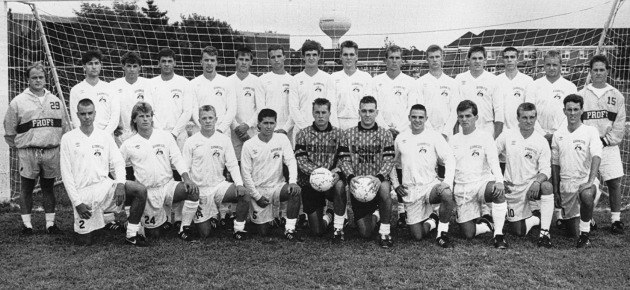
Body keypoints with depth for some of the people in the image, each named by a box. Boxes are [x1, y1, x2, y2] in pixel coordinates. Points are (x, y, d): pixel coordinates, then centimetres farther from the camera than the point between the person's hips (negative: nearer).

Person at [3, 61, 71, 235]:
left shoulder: (56, 101, 9)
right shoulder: (18, 101, 0)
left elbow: (65, 126, 12)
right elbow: (9, 129, 5)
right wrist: (17, 145, 6)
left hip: (51, 152, 2)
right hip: (28, 153, -2)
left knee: (48, 188, 10)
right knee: (26, 189, 5)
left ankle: (50, 223, 17)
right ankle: (26, 224, 15)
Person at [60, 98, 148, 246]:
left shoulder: (104, 136, 7)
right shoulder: (68, 138, -1)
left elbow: (118, 162, 5)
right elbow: (66, 173, -4)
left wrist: (120, 183, -15)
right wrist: (77, 202, -10)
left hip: (105, 185, 2)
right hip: (83, 192, -2)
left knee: (140, 190, -23)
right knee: (84, 241, -2)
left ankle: (131, 235, -12)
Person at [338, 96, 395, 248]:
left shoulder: (385, 134, 3)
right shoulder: (348, 134, 5)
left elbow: (389, 160, -6)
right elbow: (344, 160, 0)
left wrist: (379, 177, -26)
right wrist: (350, 177, -21)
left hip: (377, 181, -1)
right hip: (357, 185, 1)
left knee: (384, 187, -40)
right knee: (365, 233, -3)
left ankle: (385, 232, -20)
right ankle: (374, 215, 35)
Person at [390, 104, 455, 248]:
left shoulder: (434, 136, -2)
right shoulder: (400, 138, 6)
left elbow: (449, 159, -6)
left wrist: (447, 183, -19)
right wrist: (395, 183, 7)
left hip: (430, 185, -2)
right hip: (410, 191, 2)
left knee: (447, 194, -38)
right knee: (418, 236, -3)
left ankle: (442, 233, -15)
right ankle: (432, 221, 32)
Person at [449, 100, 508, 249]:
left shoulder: (485, 136, 2)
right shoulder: (453, 140, 12)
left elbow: (494, 161, -11)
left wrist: (499, 181, -28)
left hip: (482, 182, -2)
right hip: (461, 190, 3)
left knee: (498, 191, -39)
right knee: (468, 233, -7)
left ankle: (499, 234, -23)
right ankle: (489, 225, 27)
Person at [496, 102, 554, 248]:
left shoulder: (541, 141, -4)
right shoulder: (507, 135, -3)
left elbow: (546, 170, -7)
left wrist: (537, 182, -28)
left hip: (532, 184, 0)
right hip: (512, 188, 0)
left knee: (547, 186, -36)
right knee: (519, 231, -2)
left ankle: (544, 232, -25)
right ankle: (536, 218, 32)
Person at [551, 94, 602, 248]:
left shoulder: (590, 131, -4)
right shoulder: (558, 134, 7)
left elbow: (596, 156, -18)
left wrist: (591, 180, -33)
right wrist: (556, 191, 10)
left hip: (585, 180, -3)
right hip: (566, 184, 3)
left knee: (586, 195, -41)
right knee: (573, 232, 6)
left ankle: (585, 234, -21)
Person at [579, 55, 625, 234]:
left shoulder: (616, 95, 8)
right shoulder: (581, 95, 6)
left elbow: (620, 124, 3)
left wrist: (606, 140, -8)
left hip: (608, 146, 1)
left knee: (614, 183, -1)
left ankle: (616, 219, 9)